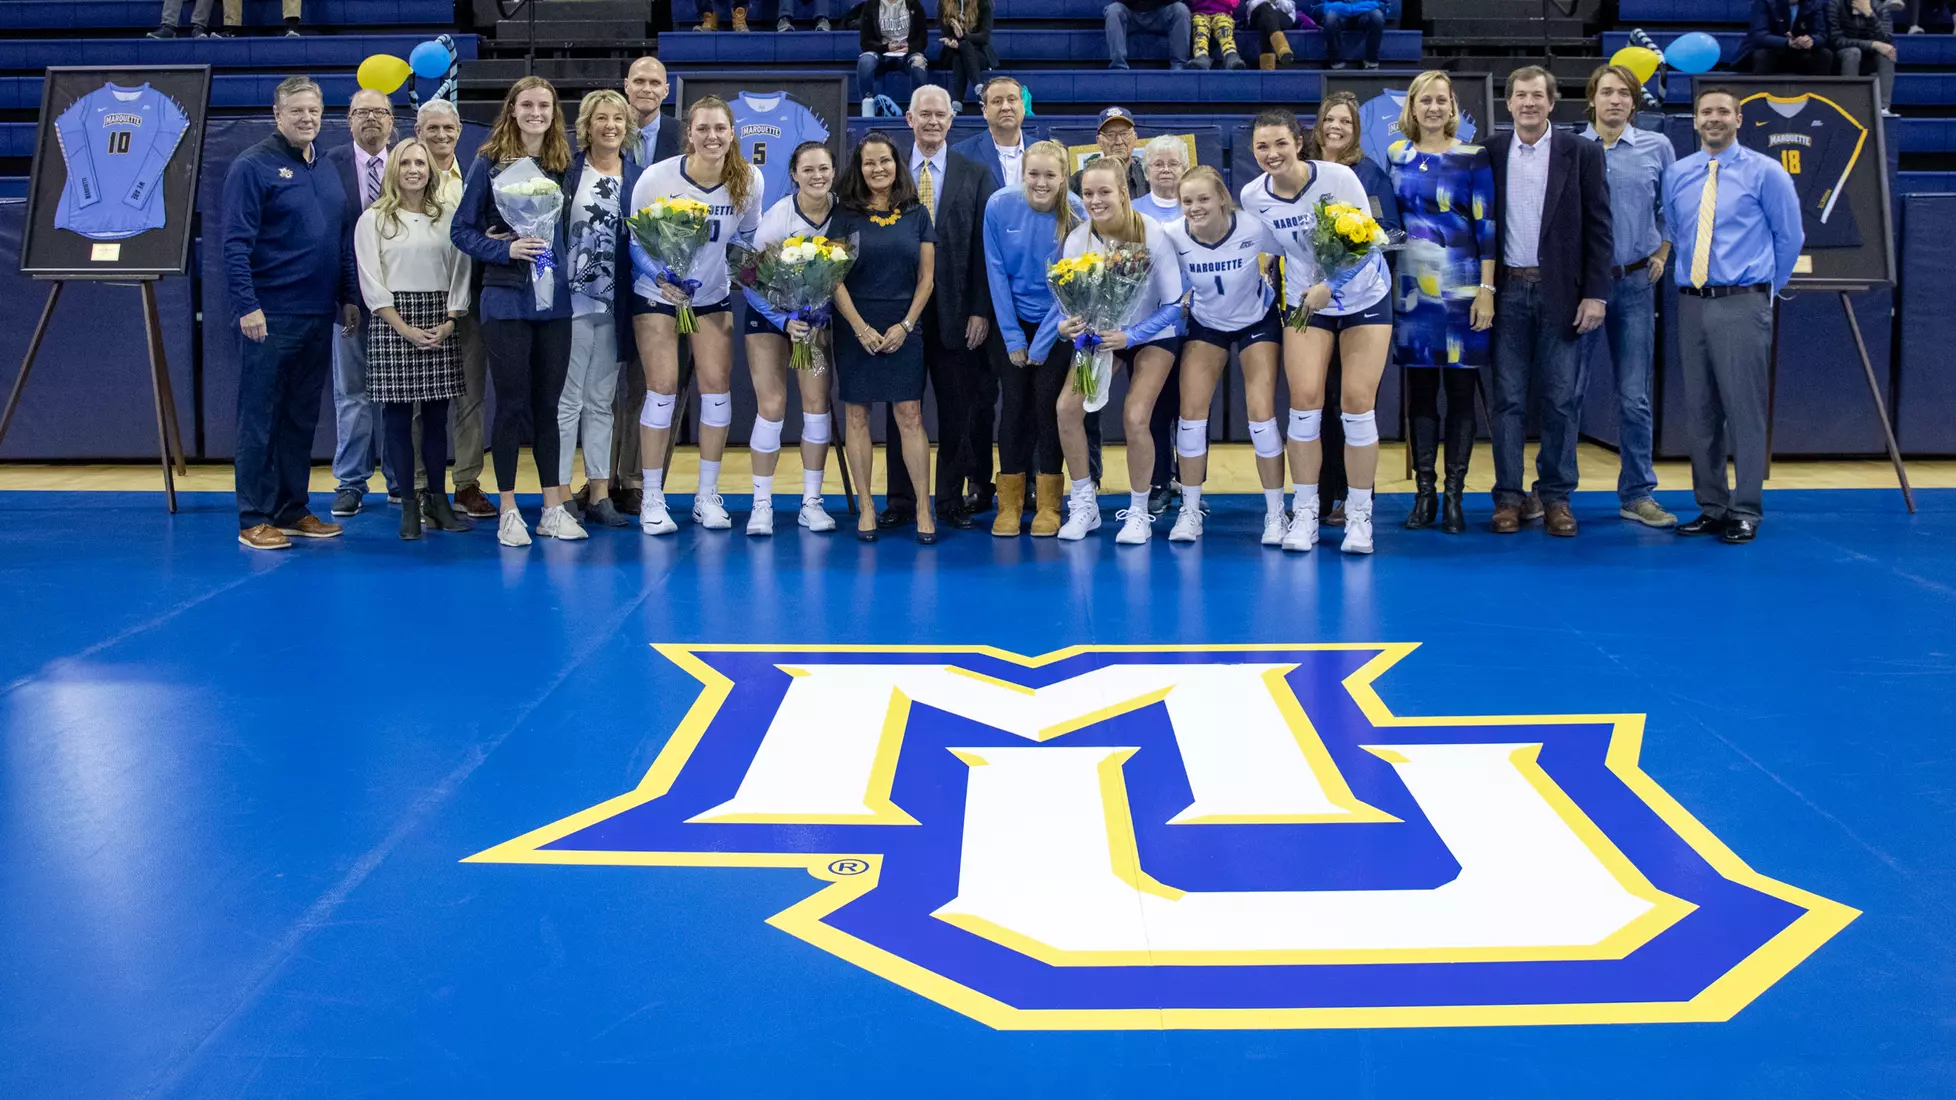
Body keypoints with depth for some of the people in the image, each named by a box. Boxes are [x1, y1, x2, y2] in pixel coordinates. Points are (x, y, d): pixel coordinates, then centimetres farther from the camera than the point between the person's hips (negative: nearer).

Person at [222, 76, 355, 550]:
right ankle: (255, 520, 2)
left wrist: (349, 296, 14)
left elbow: (343, 239, 20)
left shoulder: (328, 171, 14)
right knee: (260, 418, -2)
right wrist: (246, 305, -20)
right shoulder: (253, 167, -7)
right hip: (271, 316, -7)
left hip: (318, 316, 7)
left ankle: (292, 510, 21)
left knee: (302, 419, 12)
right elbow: (237, 243, -13)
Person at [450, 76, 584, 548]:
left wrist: (558, 257, -7)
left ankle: (553, 508, 15)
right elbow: (461, 229, -1)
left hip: (555, 299, 3)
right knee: (512, 403, 0)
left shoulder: (562, 164, 7)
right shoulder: (489, 161, -2)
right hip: (506, 297, -3)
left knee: (548, 403, 8)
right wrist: (505, 249, -15)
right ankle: (508, 512, 9)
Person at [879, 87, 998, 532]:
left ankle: (952, 499, 15)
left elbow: (983, 247, 1)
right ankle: (899, 500, 13)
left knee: (957, 409, 5)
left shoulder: (975, 176, 4)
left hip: (956, 309, 0)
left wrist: (980, 310, -6)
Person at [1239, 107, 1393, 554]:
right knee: (1305, 401, -7)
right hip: (1304, 303, 2)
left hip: (1364, 296, -2)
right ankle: (1305, 513, 4)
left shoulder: (1339, 178, -21)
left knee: (1358, 403, -7)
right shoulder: (1252, 196, -10)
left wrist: (1330, 286, -30)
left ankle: (1359, 516, 5)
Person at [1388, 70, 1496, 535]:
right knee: (1420, 390, 5)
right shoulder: (1395, 155, 8)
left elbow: (1487, 225, -5)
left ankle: (1454, 497, 6)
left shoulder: (1473, 157, -2)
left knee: (1460, 391, 0)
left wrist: (1486, 290, -11)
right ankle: (1423, 494, 12)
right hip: (1412, 287, 3)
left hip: (1461, 288, -3)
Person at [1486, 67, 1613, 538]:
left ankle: (1556, 496, 11)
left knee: (1560, 400, 2)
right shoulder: (1491, 156, 7)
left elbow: (1599, 228, -1)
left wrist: (1596, 295, -7)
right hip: (1508, 291, 1)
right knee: (1508, 398, 2)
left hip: (1561, 293, -1)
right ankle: (1509, 496, 9)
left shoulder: (1582, 154, 2)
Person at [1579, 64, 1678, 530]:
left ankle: (1637, 494, 13)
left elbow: (1670, 208, 15)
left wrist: (1661, 256, 8)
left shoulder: (1657, 148, 6)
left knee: (1634, 396, 5)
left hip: (1635, 283, 1)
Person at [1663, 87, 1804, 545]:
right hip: (1692, 303, 4)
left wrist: (1766, 288, 10)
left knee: (1744, 409, -6)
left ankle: (1745, 512, -1)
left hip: (1742, 305, -4)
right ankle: (1711, 507, 15)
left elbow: (1790, 238, 7)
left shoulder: (1765, 172, 0)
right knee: (1699, 411, 7)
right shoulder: (1676, 175, 10)